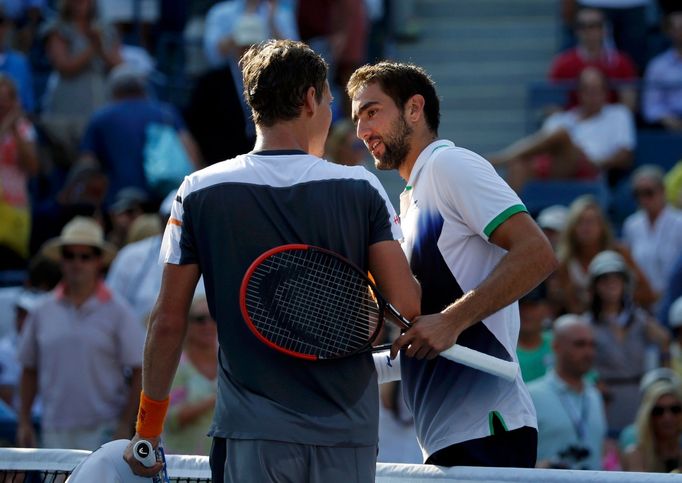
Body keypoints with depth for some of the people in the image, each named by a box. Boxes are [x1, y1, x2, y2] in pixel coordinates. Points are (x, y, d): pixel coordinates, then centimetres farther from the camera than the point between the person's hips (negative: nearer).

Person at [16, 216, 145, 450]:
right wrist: (24, 422, 8)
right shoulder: (44, 312, 8)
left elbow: (139, 372, -2)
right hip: (55, 432, 3)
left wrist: (125, 425, -9)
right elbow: (29, 370, 13)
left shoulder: (116, 311, -1)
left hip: (102, 431, -3)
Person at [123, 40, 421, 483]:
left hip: (252, 436, 0)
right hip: (347, 435, 0)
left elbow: (168, 322, 2)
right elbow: (406, 304, -6)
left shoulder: (200, 192, 1)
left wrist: (148, 431, 11)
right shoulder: (361, 189, -1)